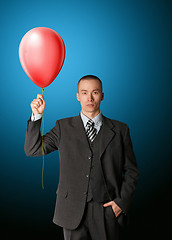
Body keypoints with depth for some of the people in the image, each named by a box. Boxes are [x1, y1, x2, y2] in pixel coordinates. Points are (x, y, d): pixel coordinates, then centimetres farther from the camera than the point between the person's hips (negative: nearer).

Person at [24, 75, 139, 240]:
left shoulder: (120, 130, 5)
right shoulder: (64, 127, 5)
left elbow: (131, 171, 8)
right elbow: (32, 150, -1)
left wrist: (122, 201, -4)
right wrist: (37, 115, -11)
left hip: (107, 210, 0)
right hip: (73, 211, 0)